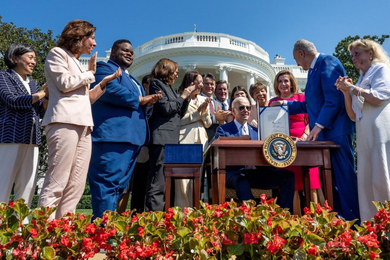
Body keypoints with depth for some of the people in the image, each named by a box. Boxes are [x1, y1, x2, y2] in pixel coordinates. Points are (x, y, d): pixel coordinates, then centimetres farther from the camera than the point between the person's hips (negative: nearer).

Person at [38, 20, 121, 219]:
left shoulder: (77, 63, 29)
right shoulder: (58, 53, 8)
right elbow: (65, 84, -7)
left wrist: (106, 80, 18)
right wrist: (90, 73, 6)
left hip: (83, 125, 8)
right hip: (65, 122, -8)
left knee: (76, 186, 1)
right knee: (56, 183, -13)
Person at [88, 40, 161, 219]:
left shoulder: (131, 79, 31)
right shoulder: (104, 68, 3)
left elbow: (134, 106, 33)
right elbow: (111, 90, -17)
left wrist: (146, 103, 9)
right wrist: (140, 100, -6)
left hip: (131, 137, 10)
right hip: (113, 135, -9)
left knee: (118, 184, 9)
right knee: (109, 182, -11)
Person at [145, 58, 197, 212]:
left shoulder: (169, 87, 23)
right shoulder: (156, 84, -1)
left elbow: (180, 113, 22)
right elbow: (166, 108, -12)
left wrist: (187, 96, 12)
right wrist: (183, 96, 0)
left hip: (171, 139, 9)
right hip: (161, 139, -9)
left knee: (166, 182, 10)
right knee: (158, 182, -10)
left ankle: (162, 213, 16)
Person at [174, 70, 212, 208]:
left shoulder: (203, 99, 19)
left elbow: (208, 124, 17)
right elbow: (179, 121, -5)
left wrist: (205, 111, 0)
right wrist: (197, 111, -5)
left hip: (200, 140, 5)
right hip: (184, 139, -5)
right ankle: (182, 208, 1)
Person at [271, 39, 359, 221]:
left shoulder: (328, 62, -9)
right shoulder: (314, 69, 20)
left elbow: (334, 99, -20)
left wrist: (319, 125, -20)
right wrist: (286, 104, 24)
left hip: (335, 131, -10)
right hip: (323, 133, 10)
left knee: (344, 178, -5)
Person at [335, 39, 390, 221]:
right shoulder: (362, 80, 25)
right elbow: (353, 115, 17)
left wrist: (352, 88, -5)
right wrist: (346, 92, 7)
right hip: (365, 138, 7)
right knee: (366, 184, 1)